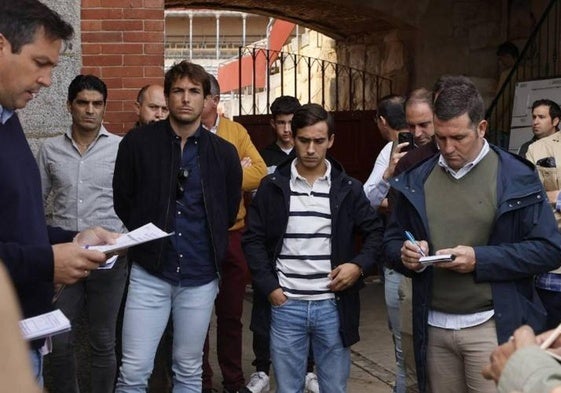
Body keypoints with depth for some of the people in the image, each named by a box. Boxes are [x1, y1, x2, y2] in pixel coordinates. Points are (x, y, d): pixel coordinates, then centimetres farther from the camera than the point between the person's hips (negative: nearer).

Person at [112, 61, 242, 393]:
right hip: (149, 272, -1)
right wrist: (147, 237, 6)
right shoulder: (138, 142, -3)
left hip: (200, 277, 2)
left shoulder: (224, 153, 1)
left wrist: (207, 241, 11)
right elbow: (123, 201, 4)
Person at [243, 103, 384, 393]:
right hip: (286, 305, 0)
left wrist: (360, 265, -9)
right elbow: (253, 239, 3)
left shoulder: (347, 188, 2)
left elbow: (375, 231, 9)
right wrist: (268, 286, -6)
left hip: (333, 306, 0)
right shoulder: (273, 186, 1)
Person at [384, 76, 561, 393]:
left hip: (492, 327, -4)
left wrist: (480, 259, -19)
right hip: (434, 328, 4)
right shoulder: (417, 179, 7)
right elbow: (392, 240, 14)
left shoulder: (516, 177, -6)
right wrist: (404, 254, -10)